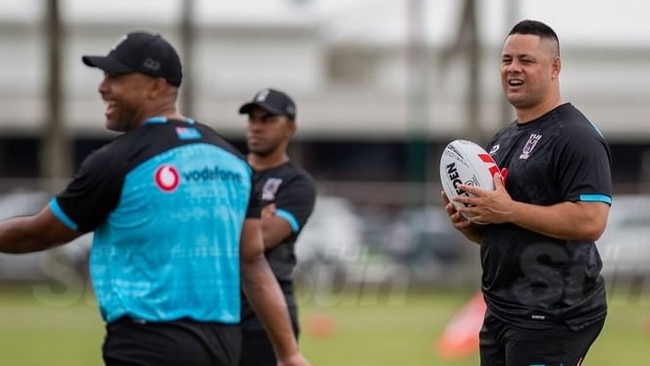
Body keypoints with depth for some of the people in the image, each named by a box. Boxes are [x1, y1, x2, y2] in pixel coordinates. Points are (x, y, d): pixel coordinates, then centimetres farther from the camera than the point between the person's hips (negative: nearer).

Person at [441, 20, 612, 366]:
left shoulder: (577, 137, -11)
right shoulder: (502, 140, 18)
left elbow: (590, 221, -22)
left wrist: (508, 210, -21)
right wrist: (467, 220, 4)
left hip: (553, 319, -9)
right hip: (502, 311, 9)